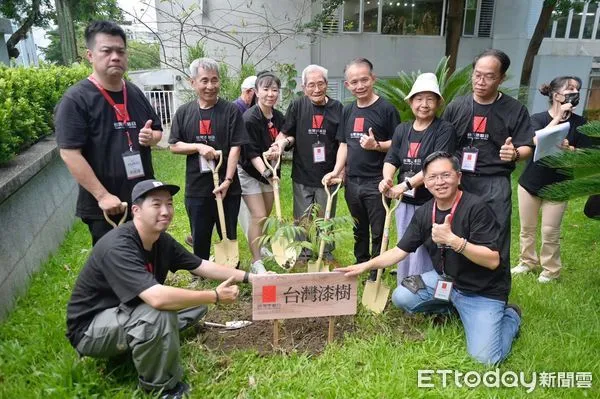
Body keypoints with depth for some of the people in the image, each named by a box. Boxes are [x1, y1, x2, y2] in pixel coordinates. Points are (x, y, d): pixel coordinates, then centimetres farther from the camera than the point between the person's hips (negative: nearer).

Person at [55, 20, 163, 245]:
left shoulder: (135, 94, 9)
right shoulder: (76, 99, -12)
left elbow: (157, 131, 19)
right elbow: (69, 153, -17)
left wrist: (150, 138, -6)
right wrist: (102, 196, -21)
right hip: (106, 208, -6)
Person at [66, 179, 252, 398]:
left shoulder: (162, 240, -7)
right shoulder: (117, 247, -32)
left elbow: (202, 266, 1)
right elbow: (158, 298, -43)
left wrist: (247, 276, -6)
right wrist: (215, 296, -33)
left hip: (124, 312, 8)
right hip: (90, 329, -8)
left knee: (196, 303, 0)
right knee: (160, 313, -34)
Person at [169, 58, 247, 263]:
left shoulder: (231, 111, -4)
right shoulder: (184, 112, 4)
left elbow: (235, 148, -8)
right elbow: (174, 146, 7)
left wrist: (227, 181, -16)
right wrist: (199, 147, -12)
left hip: (227, 187, -2)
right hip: (196, 188, 2)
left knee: (229, 237, 12)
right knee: (199, 238, 15)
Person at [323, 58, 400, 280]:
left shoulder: (386, 109, -8)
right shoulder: (348, 111, 10)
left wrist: (377, 145, -25)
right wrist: (336, 171, 2)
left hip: (376, 183, -6)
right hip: (352, 182, 6)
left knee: (378, 232, 4)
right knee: (359, 230, 20)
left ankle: (376, 274, 20)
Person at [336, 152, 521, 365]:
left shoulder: (476, 208, -22)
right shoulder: (423, 213, -3)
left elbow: (493, 260, -26)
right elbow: (400, 251, 2)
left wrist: (452, 240, -37)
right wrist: (365, 265, -8)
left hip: (483, 290, -5)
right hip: (445, 279, 6)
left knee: (485, 358, -16)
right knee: (401, 297, -12)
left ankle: (510, 317, 16)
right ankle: (455, 308, 12)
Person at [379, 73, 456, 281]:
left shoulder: (445, 130, -9)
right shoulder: (402, 129, 9)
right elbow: (391, 160, 4)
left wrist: (406, 184, -26)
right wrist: (387, 179, -18)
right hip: (405, 203, 6)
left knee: (423, 255, -4)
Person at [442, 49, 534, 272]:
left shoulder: (515, 110, -1)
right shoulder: (456, 107, 4)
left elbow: (527, 148, -1)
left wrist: (515, 154, -23)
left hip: (495, 185, -2)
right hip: (458, 181, 3)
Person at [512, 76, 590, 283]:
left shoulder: (579, 123, -1)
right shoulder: (538, 118, -4)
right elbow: (537, 142, -24)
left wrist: (569, 149, -24)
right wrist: (558, 117, -21)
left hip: (557, 186, 0)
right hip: (530, 182, 1)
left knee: (550, 231, 2)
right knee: (527, 228, 11)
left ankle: (551, 270, 17)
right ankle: (528, 261, 28)